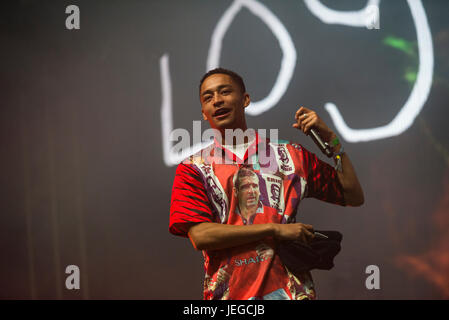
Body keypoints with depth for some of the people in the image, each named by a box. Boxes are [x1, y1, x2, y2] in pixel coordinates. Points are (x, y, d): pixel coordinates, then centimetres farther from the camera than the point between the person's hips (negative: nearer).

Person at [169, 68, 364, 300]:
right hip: (228, 293, -1)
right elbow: (200, 236, -7)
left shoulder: (290, 156, 13)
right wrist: (275, 230, -10)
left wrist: (330, 138, 5)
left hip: (290, 291, 1)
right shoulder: (192, 169, 7)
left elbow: (354, 197, 14)